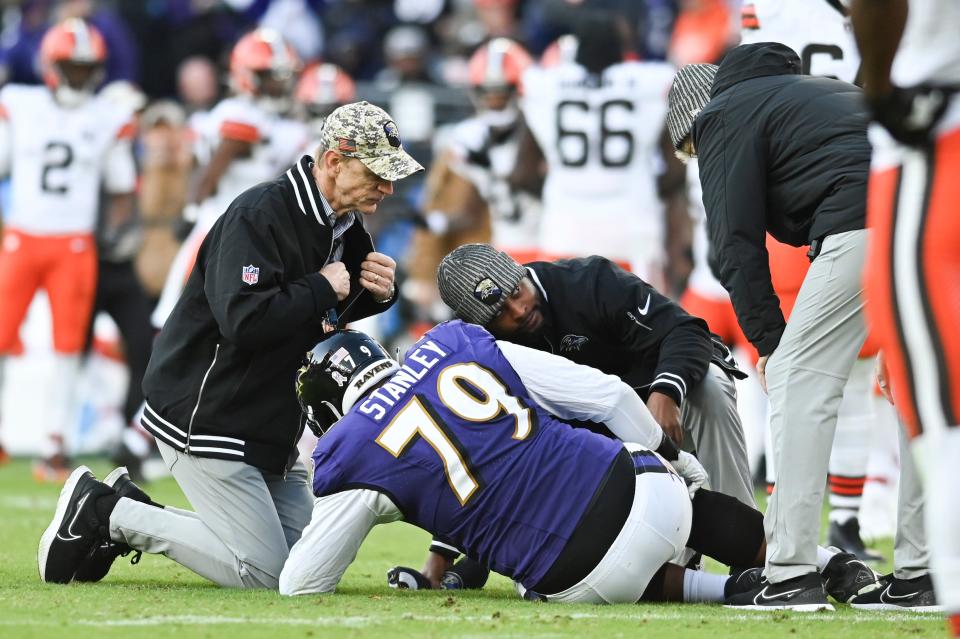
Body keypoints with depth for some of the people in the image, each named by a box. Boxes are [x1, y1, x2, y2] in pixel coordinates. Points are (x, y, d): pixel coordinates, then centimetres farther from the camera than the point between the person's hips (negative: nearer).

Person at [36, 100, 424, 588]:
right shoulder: (260, 215, -21)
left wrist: (378, 294, -2)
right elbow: (244, 322, -32)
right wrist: (322, 289, -21)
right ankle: (104, 511, 1)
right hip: (203, 416, -10)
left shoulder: (344, 225, 6)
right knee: (262, 571, -11)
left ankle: (125, 517, 16)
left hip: (269, 428, 10)